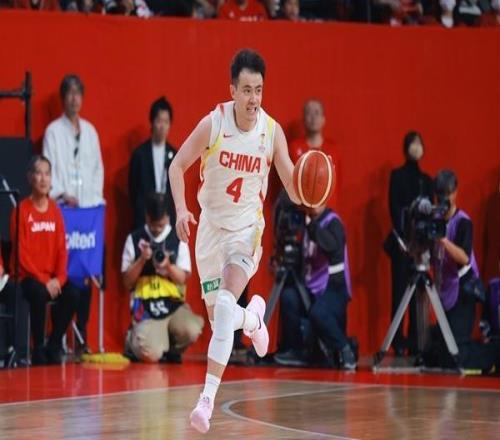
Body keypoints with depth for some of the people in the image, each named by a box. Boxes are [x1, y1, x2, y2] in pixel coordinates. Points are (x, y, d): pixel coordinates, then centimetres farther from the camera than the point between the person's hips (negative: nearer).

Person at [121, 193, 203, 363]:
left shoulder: (178, 239, 5)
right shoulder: (134, 240, 2)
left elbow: (183, 279, 3)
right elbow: (127, 282, 2)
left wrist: (168, 266, -18)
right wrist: (141, 260, -14)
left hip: (174, 305, 2)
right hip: (146, 308, -2)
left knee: (191, 331, -32)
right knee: (151, 355, -26)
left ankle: (173, 349, 6)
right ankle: (133, 340, 13)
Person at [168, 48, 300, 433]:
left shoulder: (272, 131, -13)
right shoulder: (213, 123, -15)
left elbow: (294, 189, -7)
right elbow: (178, 166, -5)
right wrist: (181, 209, -21)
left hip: (247, 229, -2)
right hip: (211, 226, 2)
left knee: (226, 305, -23)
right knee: (217, 315, 12)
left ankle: (208, 397, -21)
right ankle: (254, 318, 49)